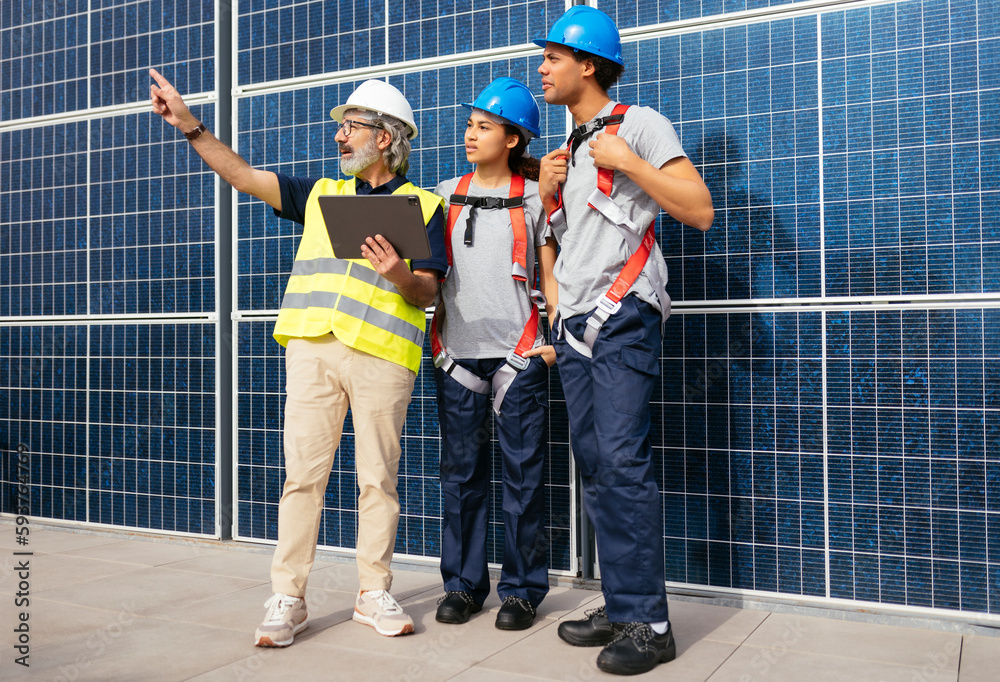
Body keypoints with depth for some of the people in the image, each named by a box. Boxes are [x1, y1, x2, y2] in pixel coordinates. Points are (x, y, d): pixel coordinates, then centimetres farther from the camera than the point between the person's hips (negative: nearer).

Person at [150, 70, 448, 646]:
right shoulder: (319, 194, 22)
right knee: (303, 473, 0)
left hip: (383, 353, -3)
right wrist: (189, 124, 11)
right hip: (312, 345, 3)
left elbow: (428, 292, 3)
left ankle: (374, 593, 16)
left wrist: (398, 275, -18)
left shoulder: (424, 205, 10)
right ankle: (288, 599, 8)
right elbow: (244, 176, 18)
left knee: (379, 478, 3)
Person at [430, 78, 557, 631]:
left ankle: (521, 590, 12)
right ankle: (463, 584, 19)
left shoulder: (534, 197, 6)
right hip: (456, 350, 3)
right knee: (461, 471, 7)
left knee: (522, 471, 0)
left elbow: (551, 273, 5)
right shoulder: (446, 194, 14)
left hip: (517, 351, -3)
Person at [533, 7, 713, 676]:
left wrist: (626, 161, -14)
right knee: (596, 467, 7)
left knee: (622, 461, -14)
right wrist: (547, 193, 10)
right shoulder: (571, 146, 21)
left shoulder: (639, 124, -2)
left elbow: (700, 209, -11)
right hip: (576, 323, 8)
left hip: (623, 318, -8)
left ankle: (649, 624, -7)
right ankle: (620, 607, 15)